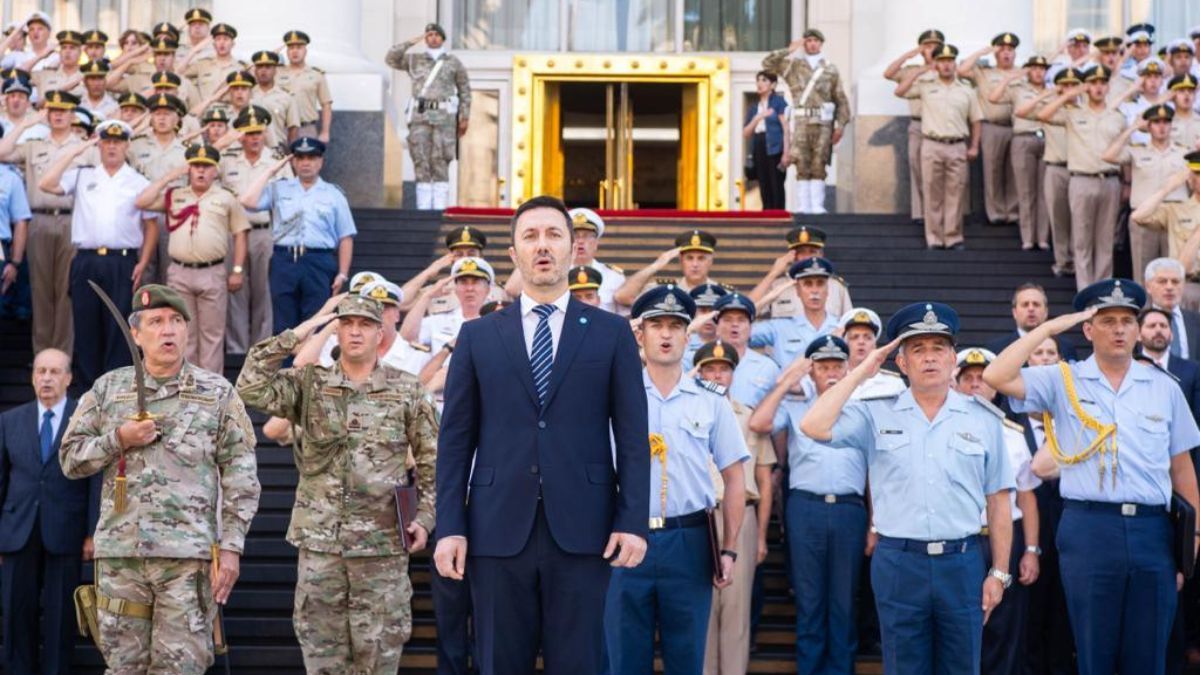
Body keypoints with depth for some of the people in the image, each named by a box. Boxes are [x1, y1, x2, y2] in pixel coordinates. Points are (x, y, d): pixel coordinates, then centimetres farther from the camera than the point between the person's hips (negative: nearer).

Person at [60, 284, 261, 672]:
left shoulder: (218, 394, 5)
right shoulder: (108, 389, 10)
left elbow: (240, 478, 2)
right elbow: (71, 459, 11)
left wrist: (231, 547, -5)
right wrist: (119, 439, -6)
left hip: (189, 555, -2)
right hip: (119, 553, 2)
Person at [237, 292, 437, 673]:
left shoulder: (407, 391, 5)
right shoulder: (310, 385, 6)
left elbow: (431, 461, 6)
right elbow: (251, 387, -8)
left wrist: (425, 517, -5)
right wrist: (293, 337, -8)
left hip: (383, 543, -1)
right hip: (319, 540, 1)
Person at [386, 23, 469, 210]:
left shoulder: (454, 62, 9)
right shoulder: (415, 60, 14)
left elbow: (465, 91, 9)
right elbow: (391, 59, 6)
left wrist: (464, 117, 2)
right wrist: (411, 42, 2)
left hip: (444, 116, -2)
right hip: (420, 115, 2)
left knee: (440, 162, -8)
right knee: (421, 161, -2)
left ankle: (440, 207, -8)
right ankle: (423, 207, -1)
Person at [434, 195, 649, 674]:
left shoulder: (611, 333, 8)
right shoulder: (478, 336, 11)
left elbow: (632, 435, 4)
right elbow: (456, 438, 7)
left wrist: (633, 520, -5)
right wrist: (450, 526, -1)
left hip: (581, 530, -1)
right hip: (499, 529, 1)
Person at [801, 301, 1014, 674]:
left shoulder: (982, 419, 5)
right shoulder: (876, 415, 3)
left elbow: (997, 501, 8)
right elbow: (814, 427, -13)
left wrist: (999, 573, 4)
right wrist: (861, 372, -6)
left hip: (962, 562, 1)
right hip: (898, 563, -1)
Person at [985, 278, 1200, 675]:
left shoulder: (1164, 388, 10)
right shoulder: (1064, 381, 4)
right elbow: (996, 378, -10)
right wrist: (1048, 328, -5)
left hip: (1152, 529, 2)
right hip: (1089, 527, -2)